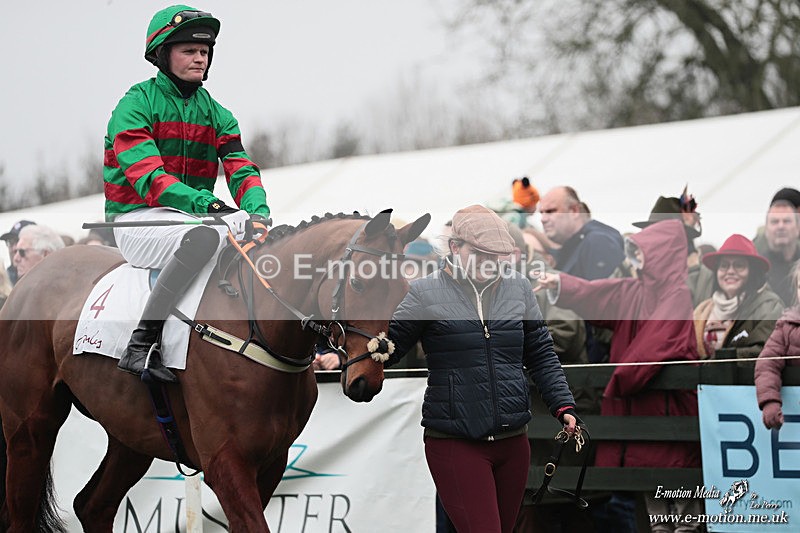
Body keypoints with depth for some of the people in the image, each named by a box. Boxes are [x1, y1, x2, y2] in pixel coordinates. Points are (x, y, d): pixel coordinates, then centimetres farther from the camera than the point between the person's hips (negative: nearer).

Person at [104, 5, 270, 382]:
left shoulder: (216, 114, 14)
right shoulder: (138, 104, -6)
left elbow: (240, 170, 3)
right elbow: (145, 175, -20)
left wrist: (256, 209, -21)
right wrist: (202, 202, -35)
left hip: (196, 217, 7)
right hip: (139, 220, -7)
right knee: (204, 238, -37)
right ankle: (140, 345, -39)